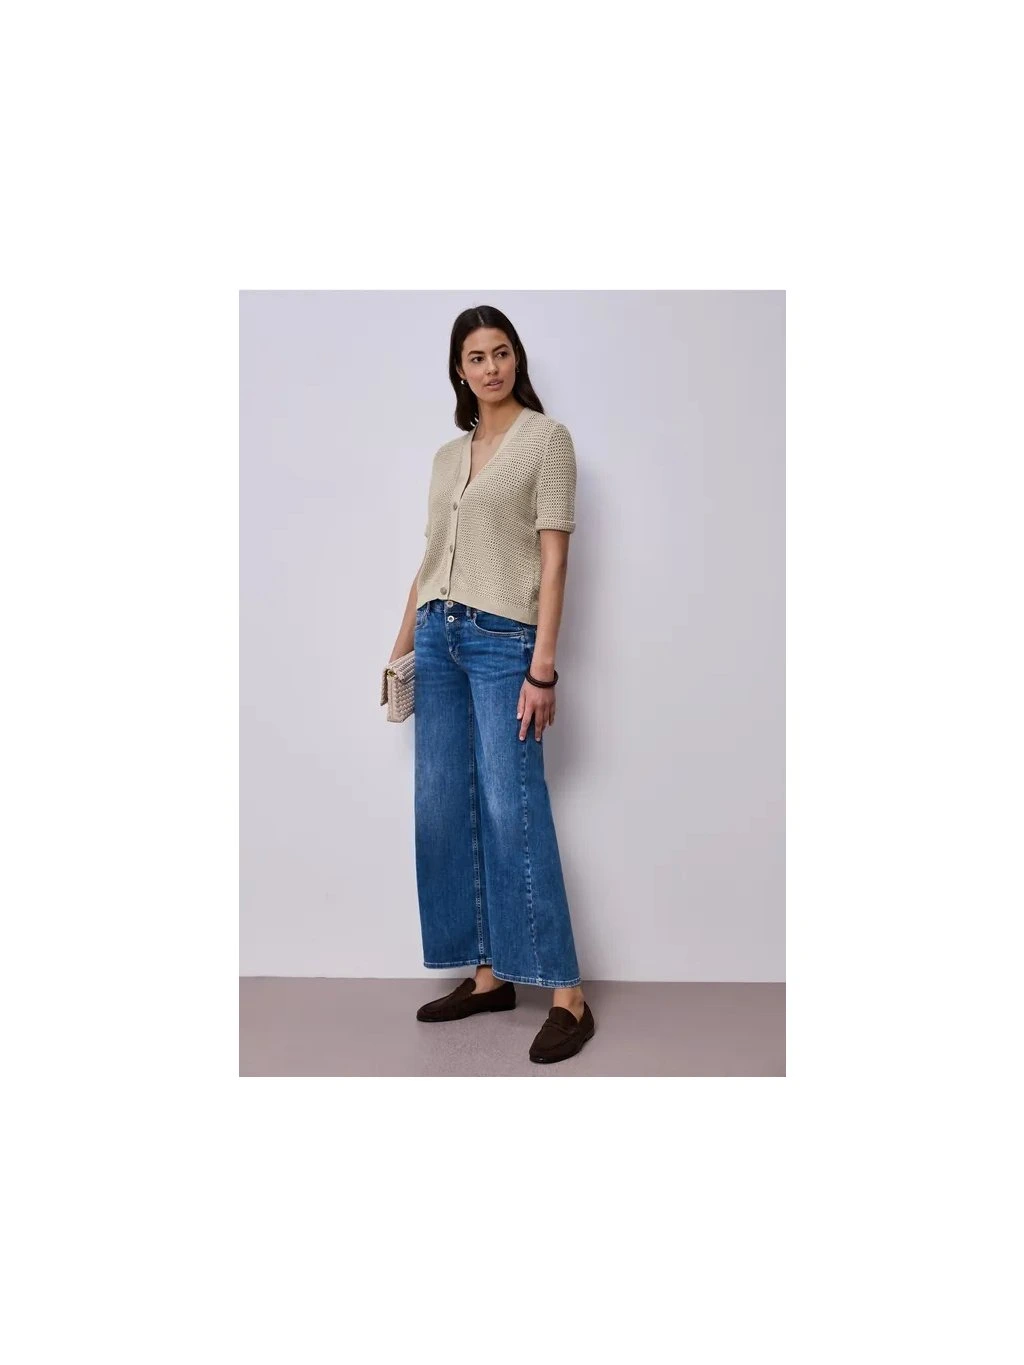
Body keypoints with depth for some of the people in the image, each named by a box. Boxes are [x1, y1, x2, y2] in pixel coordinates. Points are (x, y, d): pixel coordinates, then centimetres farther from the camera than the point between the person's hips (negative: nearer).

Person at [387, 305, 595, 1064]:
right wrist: (402, 645, 14)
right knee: (444, 811, 5)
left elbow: (553, 558, -9)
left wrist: (543, 667, -15)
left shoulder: (548, 439, -1)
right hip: (438, 638, 7)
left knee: (512, 815, -11)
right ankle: (488, 975, 16)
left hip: (504, 640, -6)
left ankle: (568, 996, -1)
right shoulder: (448, 455, 17)